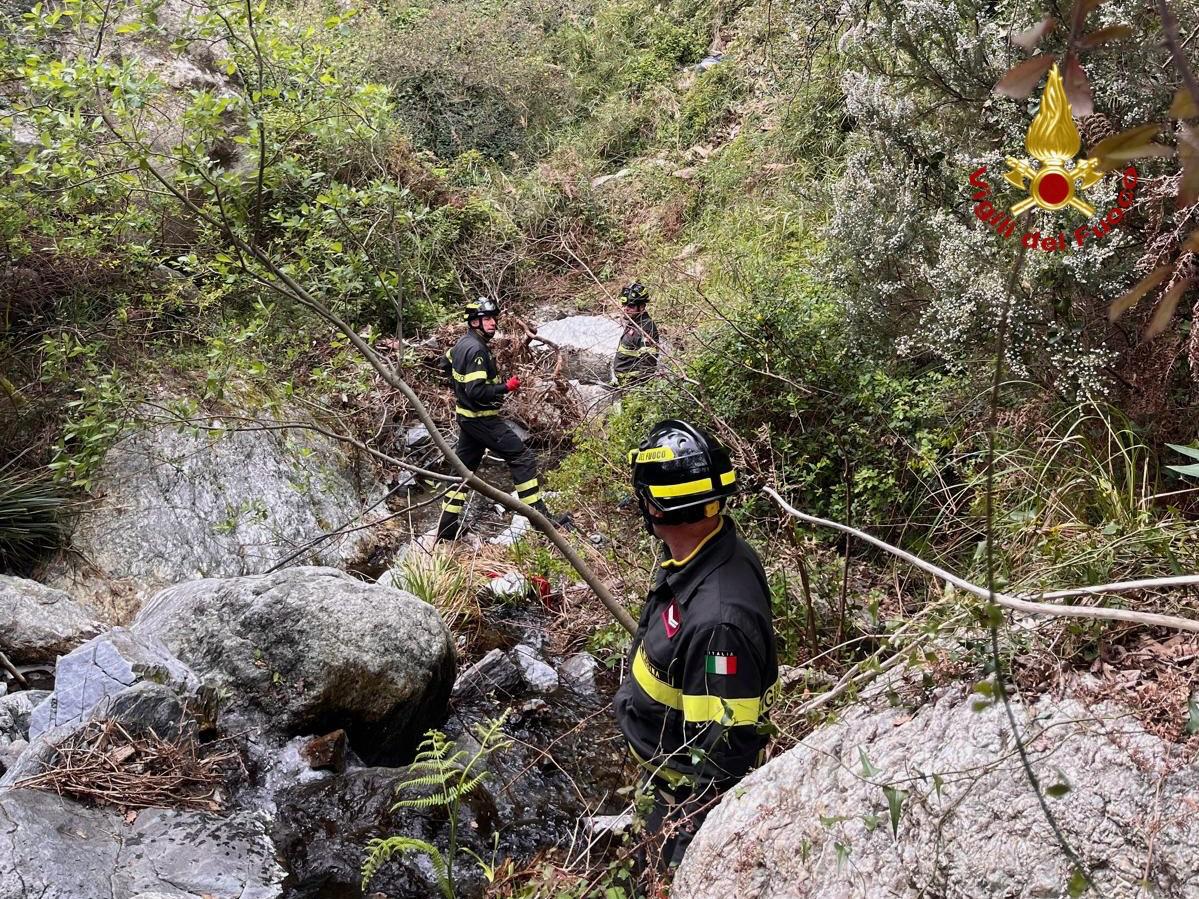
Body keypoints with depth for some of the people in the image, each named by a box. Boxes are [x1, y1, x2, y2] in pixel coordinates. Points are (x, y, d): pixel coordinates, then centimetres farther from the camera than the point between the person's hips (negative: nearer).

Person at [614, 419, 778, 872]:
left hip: (691, 790, -8)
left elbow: (722, 750, -32)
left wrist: (690, 829, -18)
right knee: (658, 861, 32)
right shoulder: (709, 548, -13)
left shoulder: (716, 618, -42)